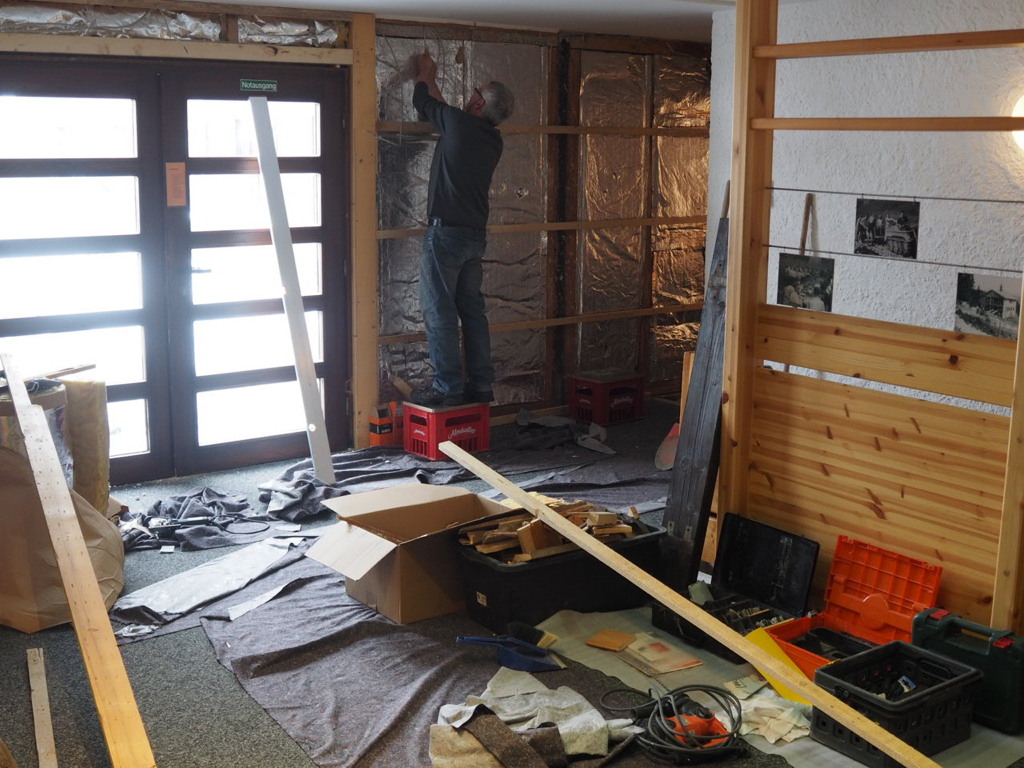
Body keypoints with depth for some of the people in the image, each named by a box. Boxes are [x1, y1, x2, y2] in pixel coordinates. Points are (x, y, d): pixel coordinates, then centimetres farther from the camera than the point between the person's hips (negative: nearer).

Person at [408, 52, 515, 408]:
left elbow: (424, 103, 9)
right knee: (472, 310, 12)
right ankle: (480, 385, 14)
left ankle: (448, 387, -4)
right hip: (476, 234, 8)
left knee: (439, 311, -4)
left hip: (446, 230, -8)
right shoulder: (493, 140, 12)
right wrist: (432, 82, 39)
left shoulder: (459, 123, -10)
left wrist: (425, 76, 29)